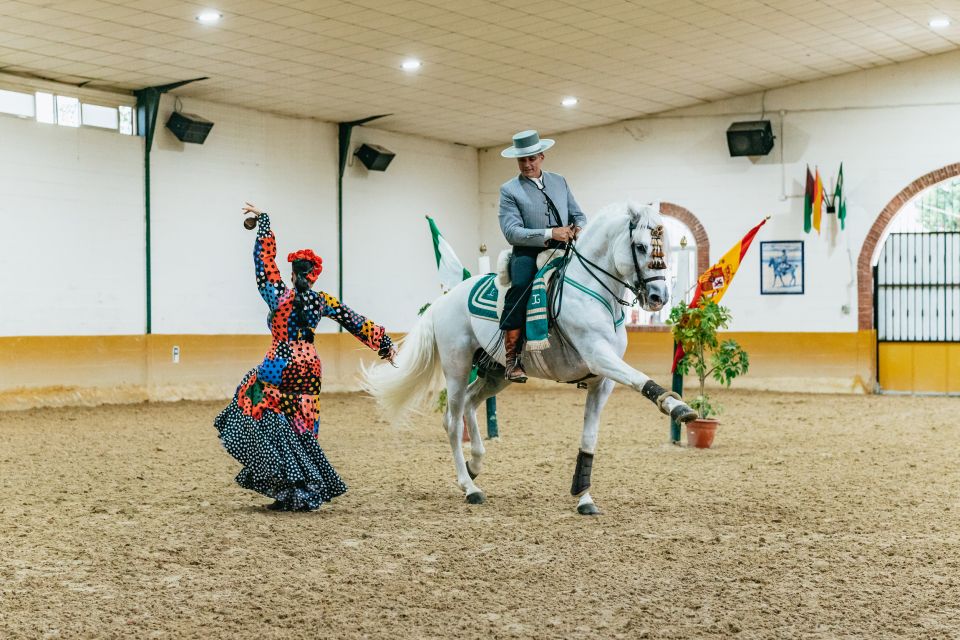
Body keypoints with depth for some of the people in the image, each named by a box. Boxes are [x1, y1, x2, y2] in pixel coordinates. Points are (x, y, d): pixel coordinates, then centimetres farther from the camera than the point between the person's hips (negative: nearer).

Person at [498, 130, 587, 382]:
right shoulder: (509, 190, 3)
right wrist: (550, 234, -19)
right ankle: (512, 358, -33)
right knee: (520, 287, -33)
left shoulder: (559, 181, 17)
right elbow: (511, 231, -9)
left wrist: (579, 228, -6)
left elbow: (578, 215, 20)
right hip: (529, 254, -5)